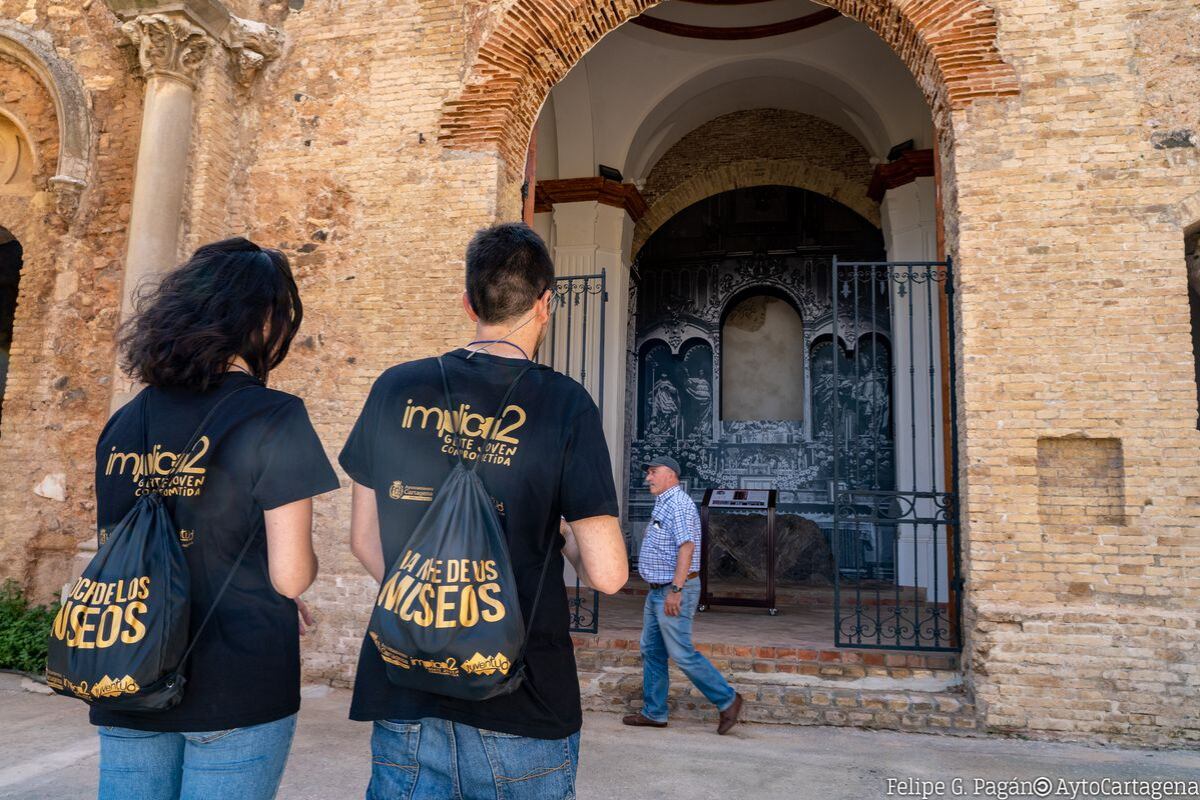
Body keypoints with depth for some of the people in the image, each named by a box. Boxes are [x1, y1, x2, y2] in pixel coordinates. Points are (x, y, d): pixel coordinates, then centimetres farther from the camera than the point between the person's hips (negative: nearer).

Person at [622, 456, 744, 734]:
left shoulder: (679, 504, -16)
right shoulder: (663, 504, 16)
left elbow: (687, 546, -25)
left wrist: (676, 590, -28)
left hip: (675, 590, -10)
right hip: (657, 591, 10)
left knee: (682, 653, -5)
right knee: (651, 651, 12)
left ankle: (727, 700, 8)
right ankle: (654, 713, 20)